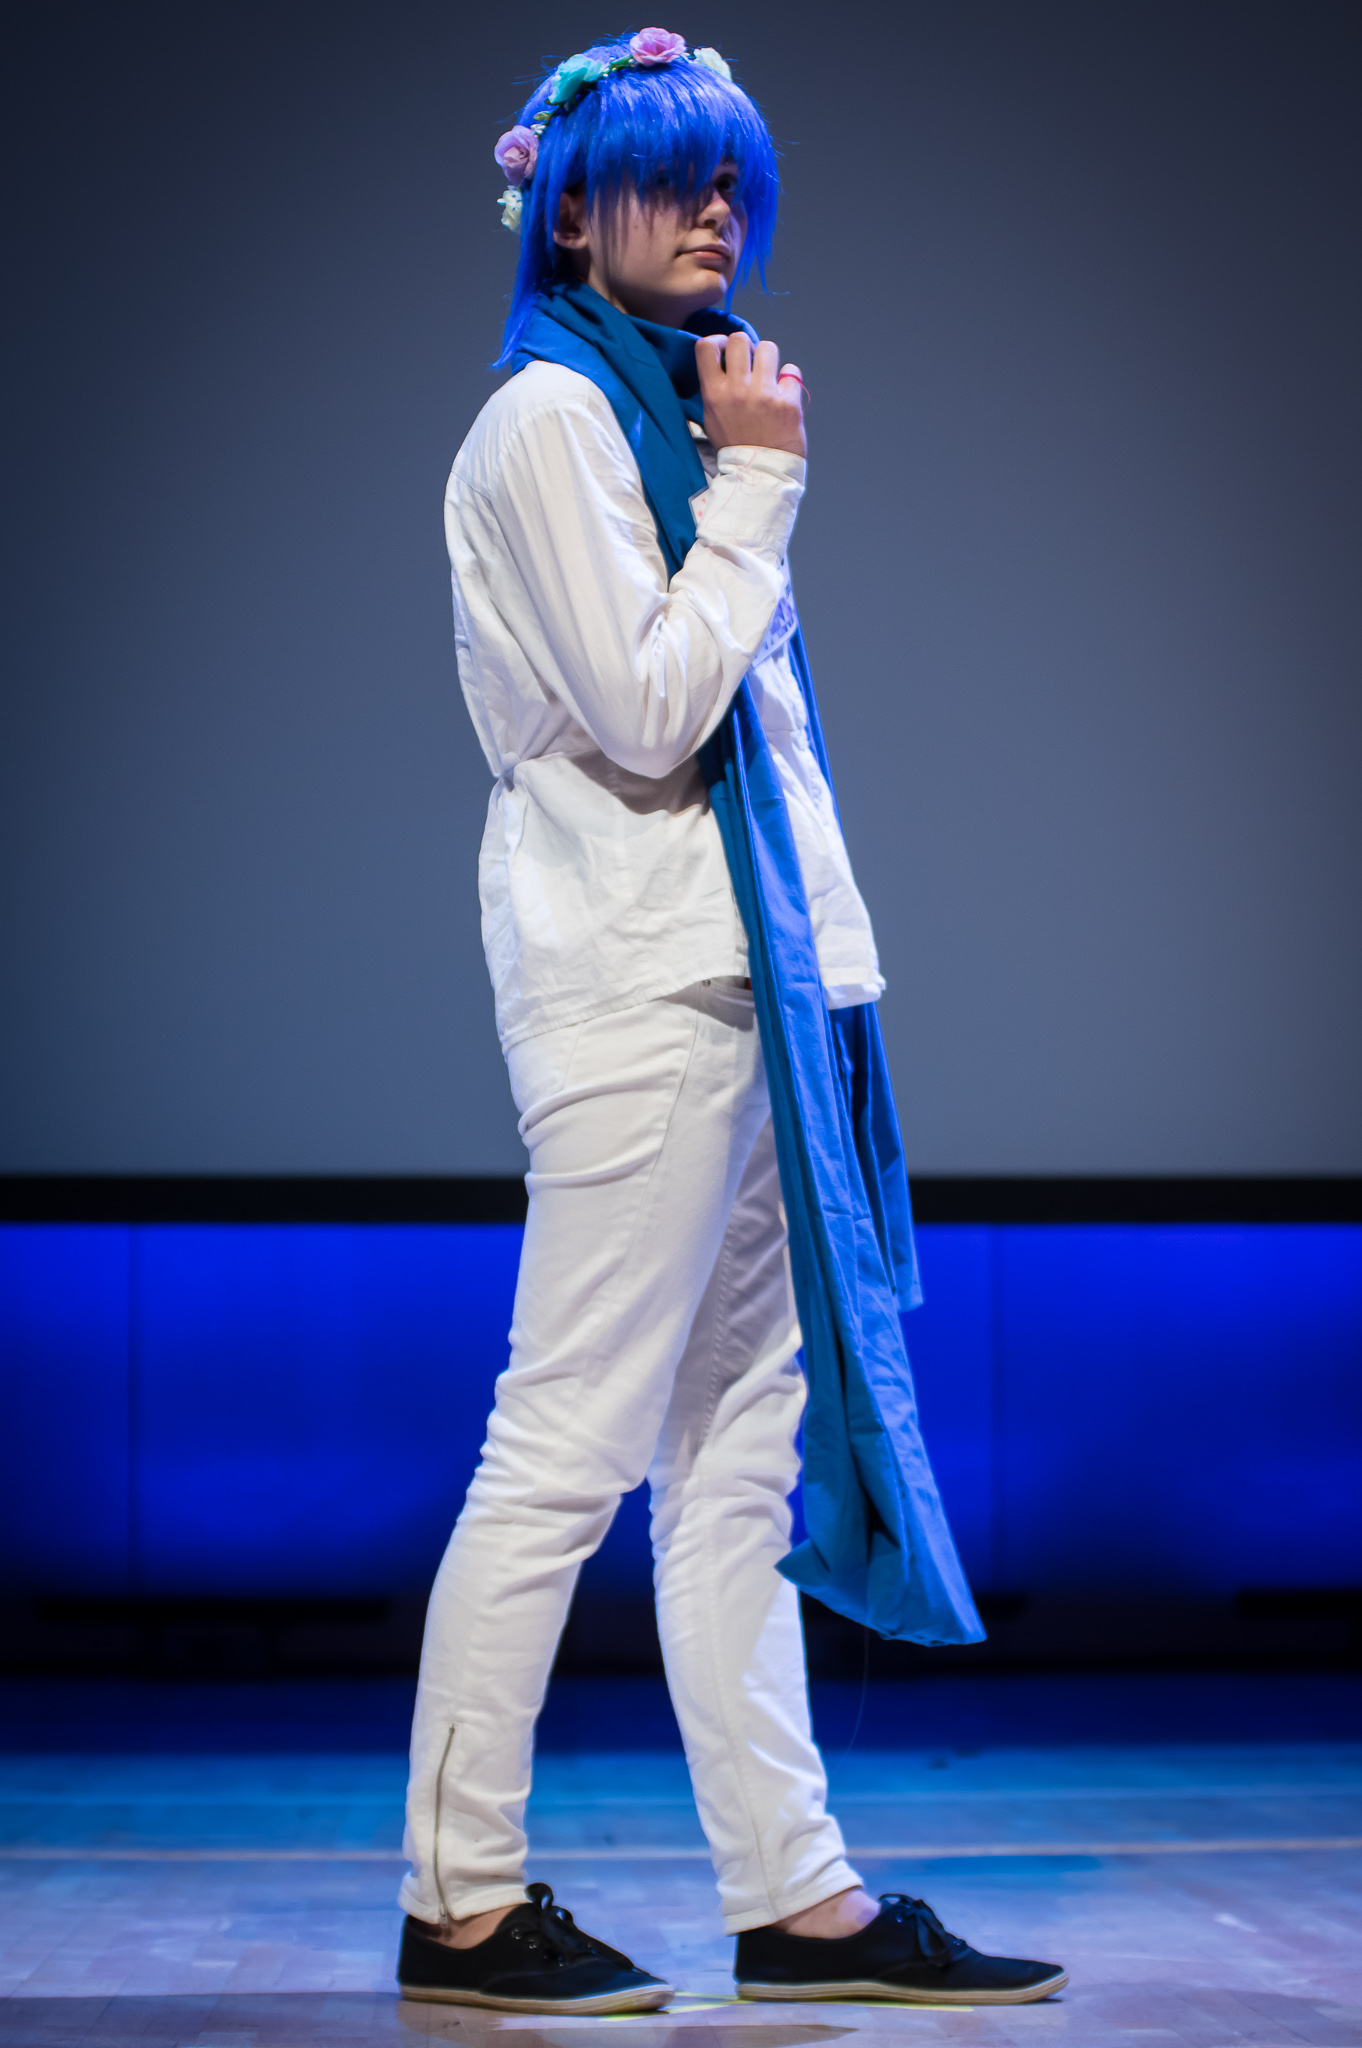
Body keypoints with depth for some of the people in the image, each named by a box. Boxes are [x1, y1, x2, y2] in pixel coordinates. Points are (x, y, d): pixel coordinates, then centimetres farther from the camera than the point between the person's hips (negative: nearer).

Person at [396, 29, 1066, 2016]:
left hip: (730, 972, 10)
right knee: (569, 1447, -7)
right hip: (634, 980, -10)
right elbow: (648, 710, -16)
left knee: (737, 1455, 8)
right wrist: (762, 479, -9)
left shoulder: (659, 409, 21)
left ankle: (797, 1892, 11)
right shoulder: (551, 417, -7)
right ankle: (462, 1897, 0)